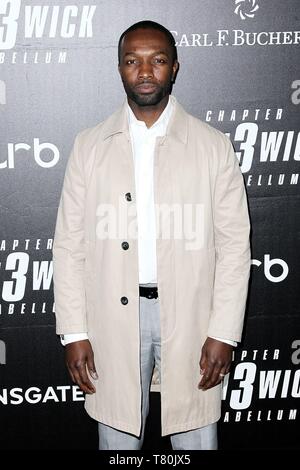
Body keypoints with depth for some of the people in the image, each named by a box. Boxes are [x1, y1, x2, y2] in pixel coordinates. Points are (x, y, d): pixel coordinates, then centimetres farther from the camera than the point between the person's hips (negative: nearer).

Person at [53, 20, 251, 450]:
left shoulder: (213, 146, -1)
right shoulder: (89, 146, 2)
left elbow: (234, 244, -1)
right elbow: (69, 246, 2)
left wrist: (224, 333, -7)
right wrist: (74, 333, -2)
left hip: (190, 317, 0)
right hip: (112, 321, 1)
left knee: (196, 442, 10)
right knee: (118, 441, 12)